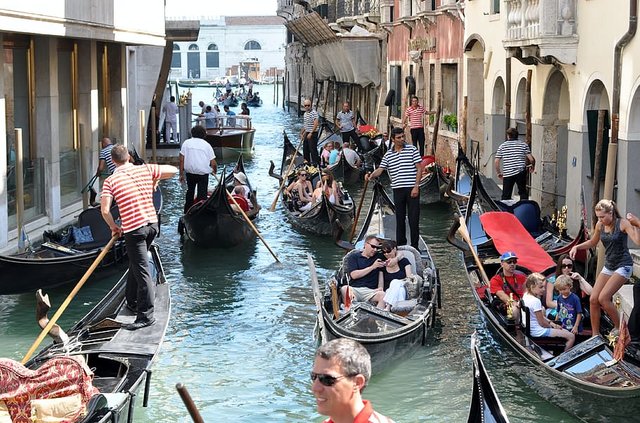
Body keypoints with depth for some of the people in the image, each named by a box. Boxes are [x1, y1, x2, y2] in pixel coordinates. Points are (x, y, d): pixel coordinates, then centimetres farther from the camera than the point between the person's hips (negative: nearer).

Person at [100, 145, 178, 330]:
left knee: (141, 271, -5)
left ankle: (146, 315, -4)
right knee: (136, 264, 23)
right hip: (152, 224, 5)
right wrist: (154, 180, 25)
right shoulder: (145, 169, 3)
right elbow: (173, 170, 11)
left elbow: (105, 210, -13)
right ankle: (133, 301, 36)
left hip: (134, 229, -5)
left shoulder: (110, 181, -7)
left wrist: (114, 227, 4)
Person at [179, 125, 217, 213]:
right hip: (203, 173, -2)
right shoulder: (207, 145, 1)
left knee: (190, 191, 20)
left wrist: (181, 174, 3)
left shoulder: (186, 143, 4)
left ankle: (187, 212, 25)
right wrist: (215, 171, 17)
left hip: (190, 172, 2)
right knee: (202, 194, 3)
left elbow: (181, 159, -2)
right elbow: (213, 163, -2)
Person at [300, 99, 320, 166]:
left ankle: (315, 163, -7)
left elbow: (316, 124, -22)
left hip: (313, 134, -9)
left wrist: (311, 133, -23)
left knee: (313, 149, -10)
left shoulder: (314, 113, -14)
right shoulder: (305, 114, 14)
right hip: (307, 134, 9)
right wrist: (302, 133, 20)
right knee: (305, 149, 14)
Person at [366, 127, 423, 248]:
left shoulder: (412, 150, 1)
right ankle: (400, 245, 15)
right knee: (399, 218, 7)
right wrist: (371, 175, -17)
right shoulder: (388, 155, 10)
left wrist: (416, 186, -9)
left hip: (412, 189, -3)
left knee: (414, 218, -1)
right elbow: (380, 169, 5)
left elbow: (419, 169, -2)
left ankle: (414, 246, 5)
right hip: (398, 189, 3)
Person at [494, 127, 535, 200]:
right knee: (523, 192, 11)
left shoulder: (502, 146, 6)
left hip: (507, 174, 0)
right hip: (521, 172, 0)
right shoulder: (523, 144, 5)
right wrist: (532, 166, 19)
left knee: (506, 195, 5)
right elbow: (531, 159, -1)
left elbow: (496, 161, 2)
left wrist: (499, 173, 14)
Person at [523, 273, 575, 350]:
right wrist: (552, 326, 0)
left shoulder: (526, 296, 6)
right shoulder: (535, 301, -23)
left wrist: (551, 323, 8)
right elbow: (542, 322, -19)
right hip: (539, 332, -10)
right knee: (571, 337, -8)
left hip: (531, 329, 10)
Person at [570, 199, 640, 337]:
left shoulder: (622, 224, -14)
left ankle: (619, 328, 1)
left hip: (623, 266, -7)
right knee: (593, 299, -2)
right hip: (608, 266, 7)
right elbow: (592, 242, 21)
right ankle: (595, 335, 8)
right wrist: (577, 247, 7)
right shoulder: (600, 225, 2)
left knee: (603, 298, -19)